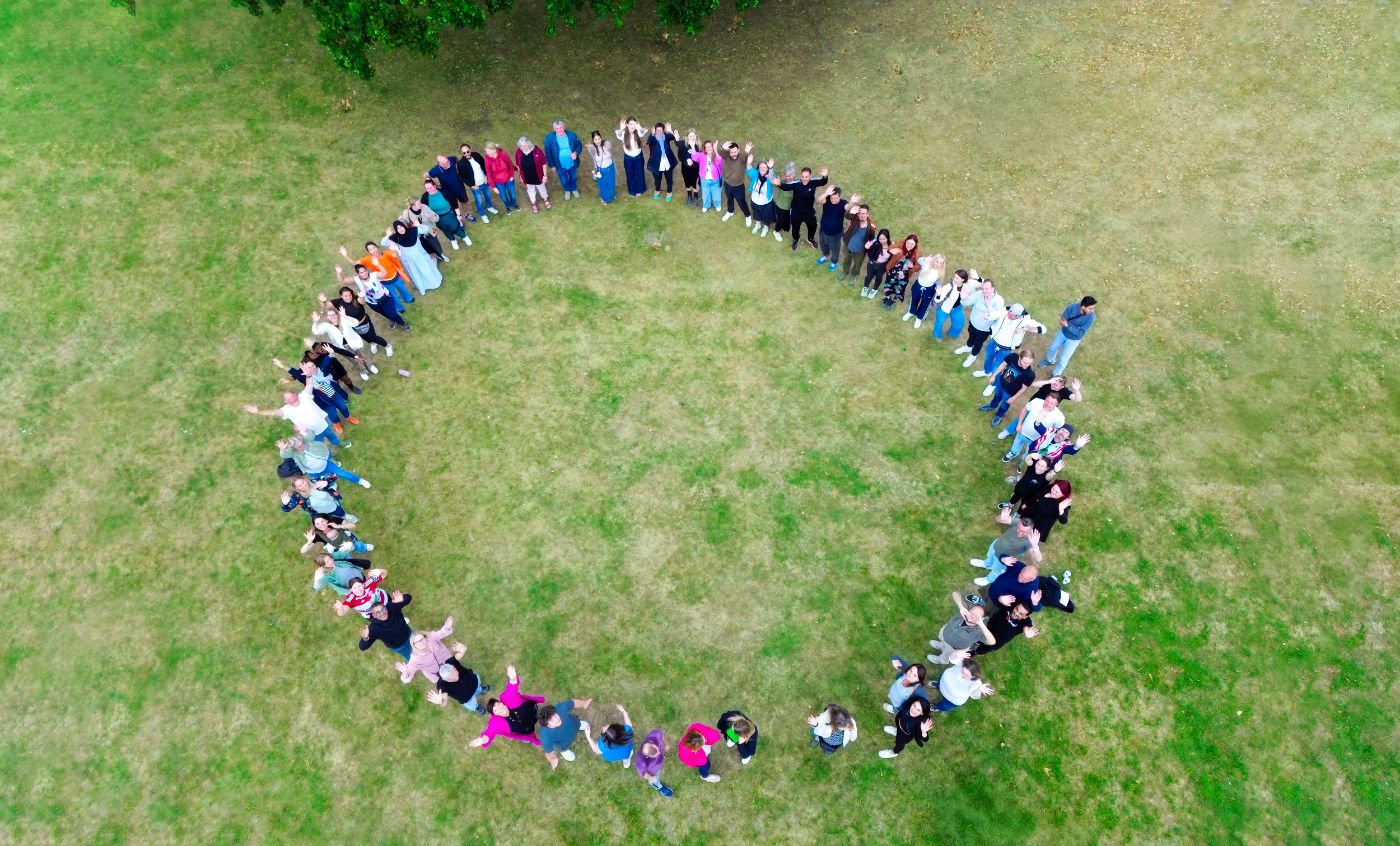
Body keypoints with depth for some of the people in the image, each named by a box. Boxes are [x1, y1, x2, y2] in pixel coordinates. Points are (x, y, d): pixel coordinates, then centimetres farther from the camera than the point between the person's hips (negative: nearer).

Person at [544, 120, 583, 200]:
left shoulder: (572, 135, -21)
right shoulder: (549, 138, -24)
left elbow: (579, 145, -6)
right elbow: (548, 152, -13)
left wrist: (576, 152, -27)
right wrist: (552, 165, -9)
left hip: (572, 163, 1)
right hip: (560, 166, -1)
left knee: (573, 177, 29)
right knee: (564, 180, 26)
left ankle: (574, 189, 62)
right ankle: (567, 190, 59)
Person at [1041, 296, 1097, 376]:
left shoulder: (1090, 317, -31)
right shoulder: (1072, 307, -27)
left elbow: (1080, 333, -29)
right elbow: (1062, 322, -24)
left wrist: (1067, 325, -35)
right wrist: (1074, 328, -33)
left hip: (1073, 340, -3)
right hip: (1063, 333, 3)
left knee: (1063, 359, 8)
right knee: (1053, 348, 26)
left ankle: (1056, 375, 35)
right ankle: (1050, 360, 58)